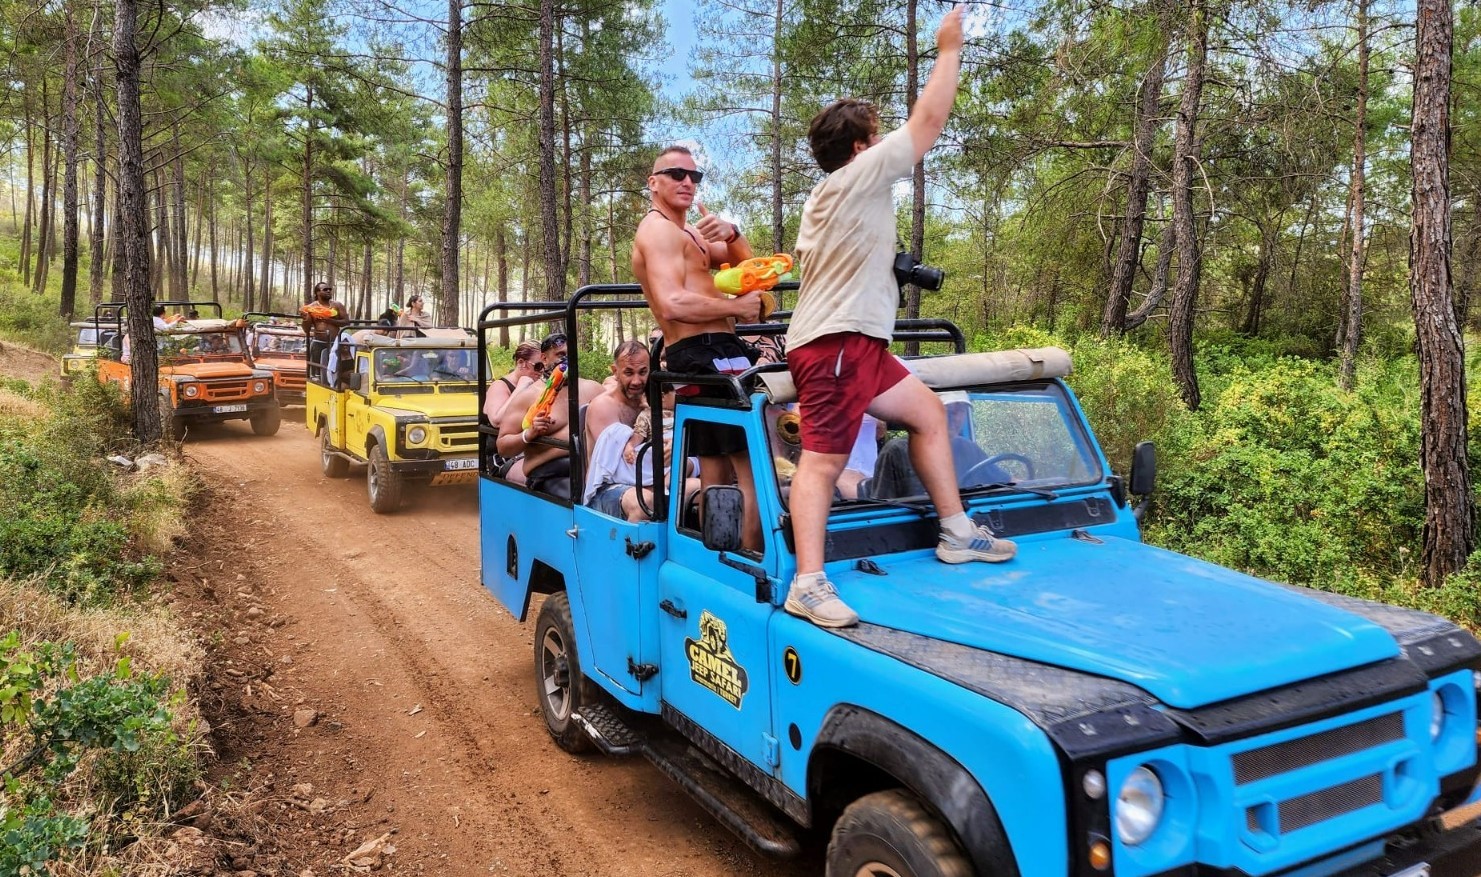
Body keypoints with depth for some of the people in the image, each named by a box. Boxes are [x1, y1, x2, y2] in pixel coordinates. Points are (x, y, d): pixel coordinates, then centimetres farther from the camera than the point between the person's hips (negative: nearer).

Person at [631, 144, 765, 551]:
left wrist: (730, 234, -5)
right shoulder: (659, 230, -8)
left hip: (696, 357, 11)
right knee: (754, 466, -13)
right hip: (709, 354, -11)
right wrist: (738, 306, -13)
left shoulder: (687, 233, 24)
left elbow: (746, 265, 17)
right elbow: (672, 303, -22)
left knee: (715, 473, 15)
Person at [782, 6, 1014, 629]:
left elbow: (808, 259, 24)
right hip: (835, 343, -10)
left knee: (928, 413, 14)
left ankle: (956, 534, 18)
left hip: (855, 341, 10)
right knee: (823, 461, -14)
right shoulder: (859, 175, -8)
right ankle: (807, 585, -16)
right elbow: (929, 121, -6)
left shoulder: (826, 197, 20)